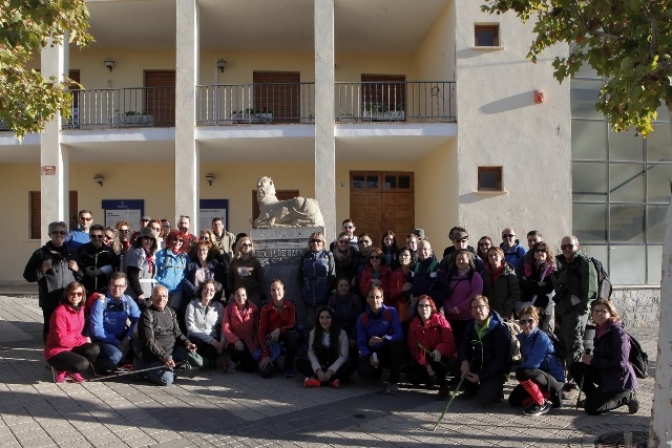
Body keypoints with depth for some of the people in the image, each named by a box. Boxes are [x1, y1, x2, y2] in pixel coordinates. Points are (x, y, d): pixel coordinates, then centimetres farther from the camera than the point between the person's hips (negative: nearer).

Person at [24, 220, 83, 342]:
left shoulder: (72, 253, 15)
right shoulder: (41, 253, 3)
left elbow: (82, 276, 23)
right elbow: (28, 275, 3)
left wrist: (77, 269, 2)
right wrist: (42, 269, -13)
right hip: (50, 302, -3)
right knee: (50, 330, 3)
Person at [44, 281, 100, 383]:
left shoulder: (80, 309, 2)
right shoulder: (60, 312, -19)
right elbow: (62, 340, -21)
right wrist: (83, 340, -15)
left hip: (73, 347, 7)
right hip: (56, 351, -7)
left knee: (94, 350, -22)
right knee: (83, 364, -31)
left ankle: (72, 371, 1)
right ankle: (60, 370, 0)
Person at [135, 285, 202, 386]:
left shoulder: (171, 312, 11)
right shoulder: (147, 315, -11)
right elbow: (149, 342, -15)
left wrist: (187, 343, -9)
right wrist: (164, 357, -23)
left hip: (174, 349, 6)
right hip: (156, 354, -6)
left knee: (198, 362, -10)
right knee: (167, 380, -24)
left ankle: (170, 369, 9)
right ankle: (143, 367, 4)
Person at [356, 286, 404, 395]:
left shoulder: (391, 312, -10)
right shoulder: (362, 318, -4)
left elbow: (399, 335, -19)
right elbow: (361, 343, -6)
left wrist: (383, 339, -36)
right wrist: (369, 356, -25)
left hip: (390, 350, -1)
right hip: (373, 352, 1)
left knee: (398, 342, -36)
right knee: (364, 371, -30)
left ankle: (393, 381, -21)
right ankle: (378, 369, 12)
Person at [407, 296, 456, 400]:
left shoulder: (440, 319, -12)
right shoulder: (414, 325, -2)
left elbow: (449, 341, -18)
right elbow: (413, 348, -4)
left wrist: (439, 350, -40)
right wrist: (426, 364, -18)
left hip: (442, 357, -4)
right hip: (424, 361, 4)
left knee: (436, 359, -38)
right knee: (413, 376, -20)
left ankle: (443, 385, -11)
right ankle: (431, 377, 15)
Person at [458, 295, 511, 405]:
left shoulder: (500, 329, -21)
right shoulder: (472, 325, 0)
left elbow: (501, 359, -23)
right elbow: (464, 344, 2)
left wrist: (481, 376, -23)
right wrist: (464, 361, -21)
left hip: (497, 370, -6)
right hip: (478, 365, 7)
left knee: (484, 398, -27)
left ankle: (496, 389, 9)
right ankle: (471, 389, 7)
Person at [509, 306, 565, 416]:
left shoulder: (541, 338, -22)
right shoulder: (523, 337, 2)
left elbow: (532, 364, -26)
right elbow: (527, 362, 8)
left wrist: (519, 371, -11)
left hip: (554, 379, -9)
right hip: (540, 375, 9)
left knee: (521, 372, -33)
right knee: (513, 400, 7)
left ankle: (542, 404, -14)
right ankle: (548, 394, 17)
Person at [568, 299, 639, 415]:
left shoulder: (618, 332, -20)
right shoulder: (600, 329, 6)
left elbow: (620, 363, -24)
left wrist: (593, 361, -19)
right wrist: (589, 358, -7)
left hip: (621, 381, -8)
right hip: (605, 374, 8)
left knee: (591, 408, -13)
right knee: (575, 368, -4)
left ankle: (627, 397, 3)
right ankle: (594, 396, 11)